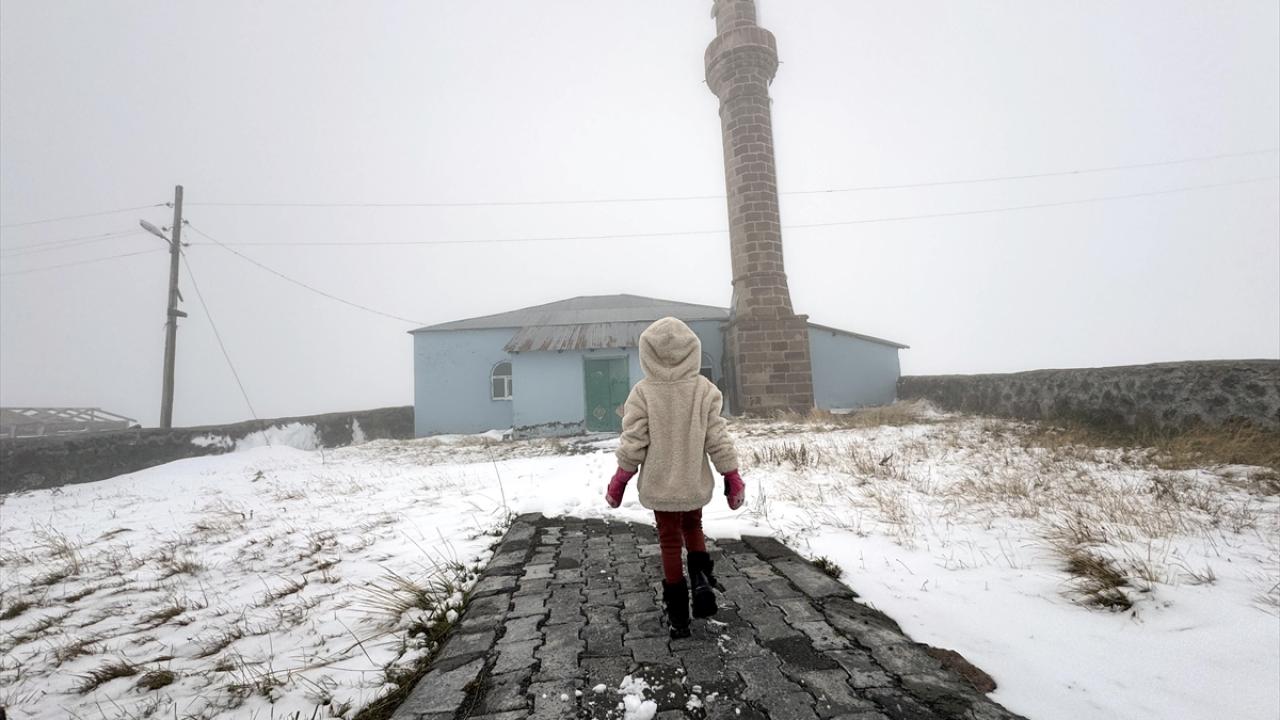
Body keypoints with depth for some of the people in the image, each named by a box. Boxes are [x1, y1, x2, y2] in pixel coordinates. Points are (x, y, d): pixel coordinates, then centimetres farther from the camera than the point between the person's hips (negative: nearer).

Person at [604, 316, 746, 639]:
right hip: (695, 482, 2)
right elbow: (718, 438, -7)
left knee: (670, 542, 13)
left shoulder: (643, 392, -13)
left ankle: (678, 614, 20)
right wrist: (732, 477, 4)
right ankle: (701, 578, 7)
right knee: (693, 526, 27)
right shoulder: (704, 389, -8)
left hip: (660, 484, -1)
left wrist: (618, 482, 1)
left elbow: (633, 443, -11)